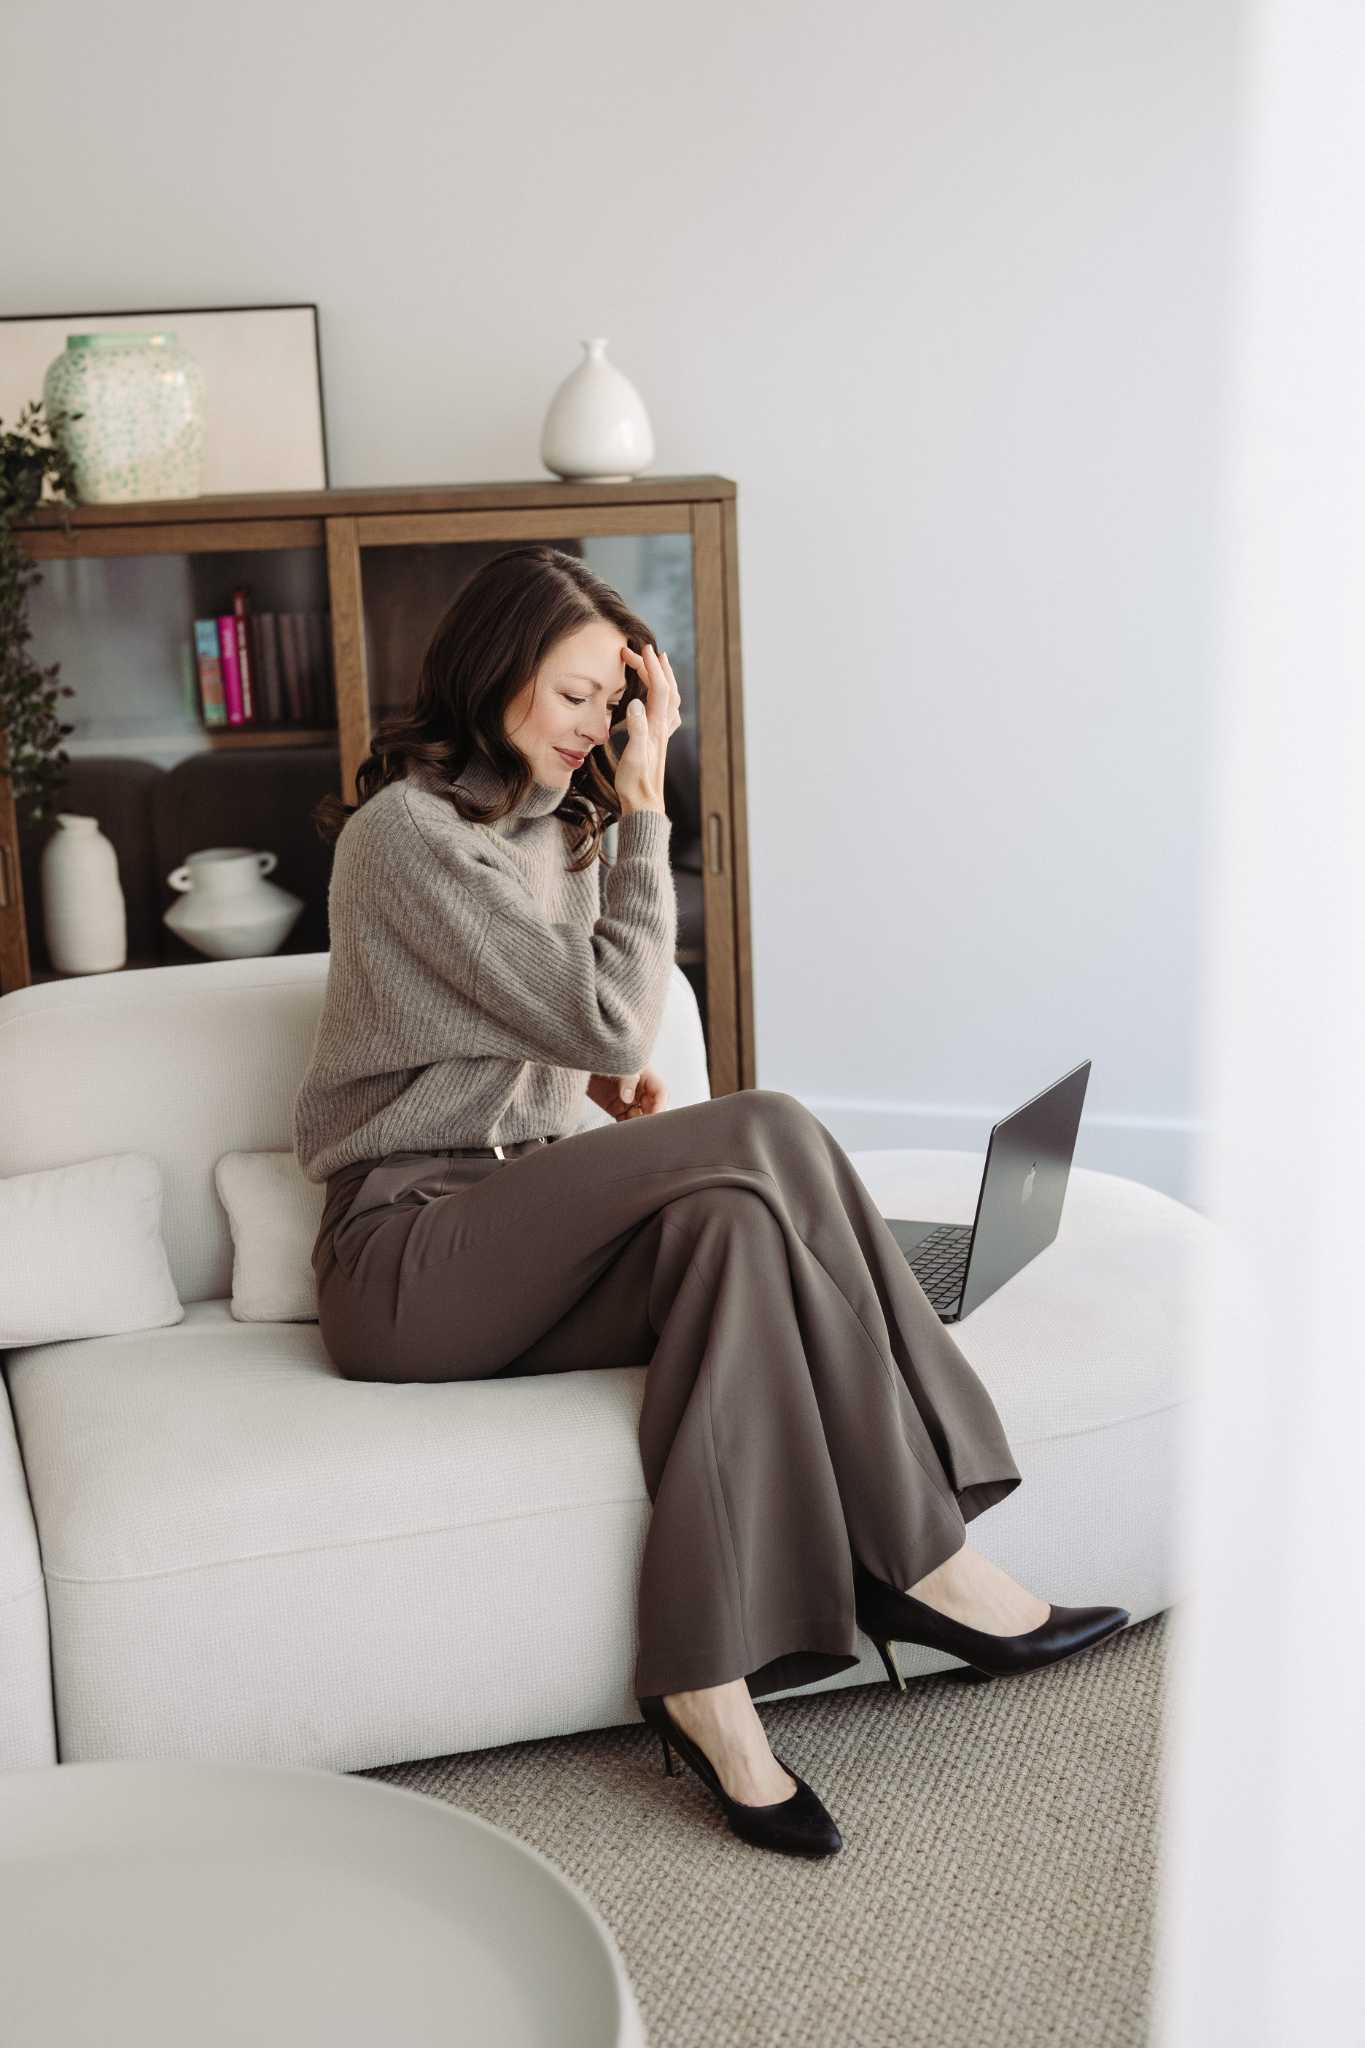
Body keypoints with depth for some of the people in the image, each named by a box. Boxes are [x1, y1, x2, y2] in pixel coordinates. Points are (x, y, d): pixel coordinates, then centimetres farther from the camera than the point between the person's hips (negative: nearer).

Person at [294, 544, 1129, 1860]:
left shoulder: (560, 828, 18)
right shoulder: (407, 830, -10)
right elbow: (614, 1014, -14)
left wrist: (600, 1077, 5)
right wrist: (647, 817, -7)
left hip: (518, 1234, 8)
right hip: (404, 1259, -7)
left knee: (732, 1221, -27)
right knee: (767, 1131, -26)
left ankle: (705, 1684, -29)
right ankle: (920, 1559, -22)